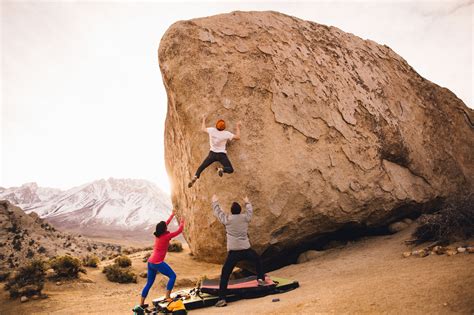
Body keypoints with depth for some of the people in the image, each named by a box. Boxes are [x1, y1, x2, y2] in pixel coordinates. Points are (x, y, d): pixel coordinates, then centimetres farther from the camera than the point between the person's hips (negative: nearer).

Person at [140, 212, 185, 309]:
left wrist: (172, 215, 34)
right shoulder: (166, 236, -13)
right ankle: (167, 297, -3)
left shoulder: (157, 234, 7)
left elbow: (165, 224, 24)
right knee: (172, 276, 2)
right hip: (158, 263, -8)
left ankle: (141, 303, 20)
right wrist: (182, 223, 16)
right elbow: (179, 231, -3)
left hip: (151, 262, 8)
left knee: (149, 283, 17)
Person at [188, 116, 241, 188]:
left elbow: (203, 129, 14)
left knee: (201, 167, 11)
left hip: (212, 153, 3)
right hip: (222, 155, -3)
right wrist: (238, 127, 6)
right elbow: (238, 137, -4)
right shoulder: (226, 133, -12)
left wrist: (204, 120, 30)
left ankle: (195, 177, -13)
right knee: (230, 170, 0)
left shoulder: (212, 130, -6)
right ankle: (221, 169, -30)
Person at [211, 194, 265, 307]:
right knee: (258, 260, 33)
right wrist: (247, 202, 45)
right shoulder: (245, 217, 4)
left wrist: (215, 202, 32)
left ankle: (222, 299, -2)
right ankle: (261, 279, 28)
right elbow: (250, 210, 26)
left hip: (233, 252, -2)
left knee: (225, 275, 3)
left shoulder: (227, 219, 0)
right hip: (246, 250, 2)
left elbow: (217, 212, 15)